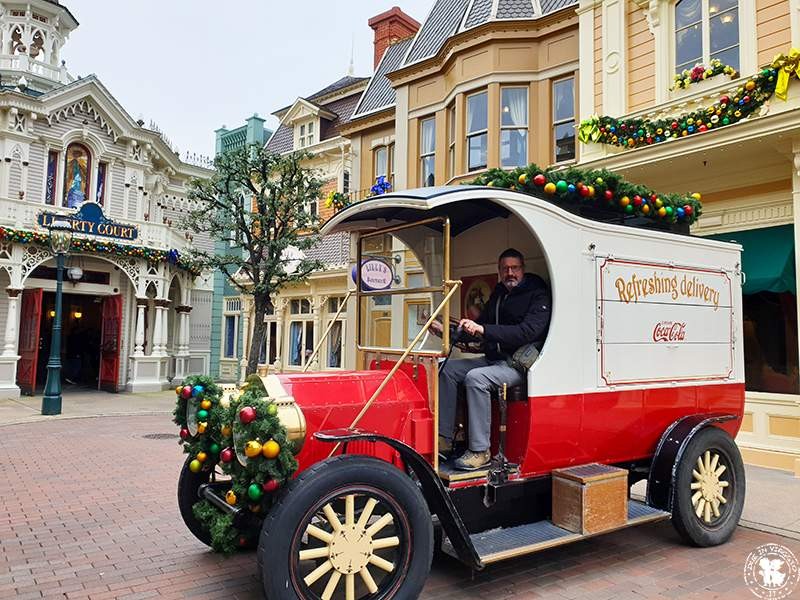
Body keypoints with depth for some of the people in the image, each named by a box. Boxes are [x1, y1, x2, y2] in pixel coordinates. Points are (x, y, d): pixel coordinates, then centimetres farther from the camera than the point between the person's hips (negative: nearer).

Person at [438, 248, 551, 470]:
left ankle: (480, 451, -25)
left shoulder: (537, 295, -8)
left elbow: (527, 332, -23)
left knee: (475, 377, -31)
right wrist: (469, 327, -7)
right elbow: (482, 324, 19)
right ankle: (444, 438, -4)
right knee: (448, 369, -4)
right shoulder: (498, 295, 17)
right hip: (493, 359, 8)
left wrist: (483, 329, -27)